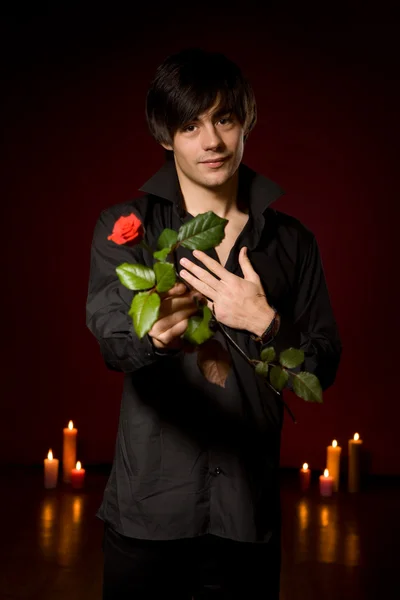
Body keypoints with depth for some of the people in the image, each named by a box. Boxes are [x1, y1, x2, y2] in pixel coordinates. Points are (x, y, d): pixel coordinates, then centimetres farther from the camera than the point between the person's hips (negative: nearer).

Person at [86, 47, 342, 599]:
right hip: (150, 506, -1)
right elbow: (110, 335, -17)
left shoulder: (293, 242, 5)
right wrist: (156, 333, -40)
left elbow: (323, 369, 3)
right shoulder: (126, 226, 0)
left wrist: (265, 323, -17)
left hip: (249, 511, 2)